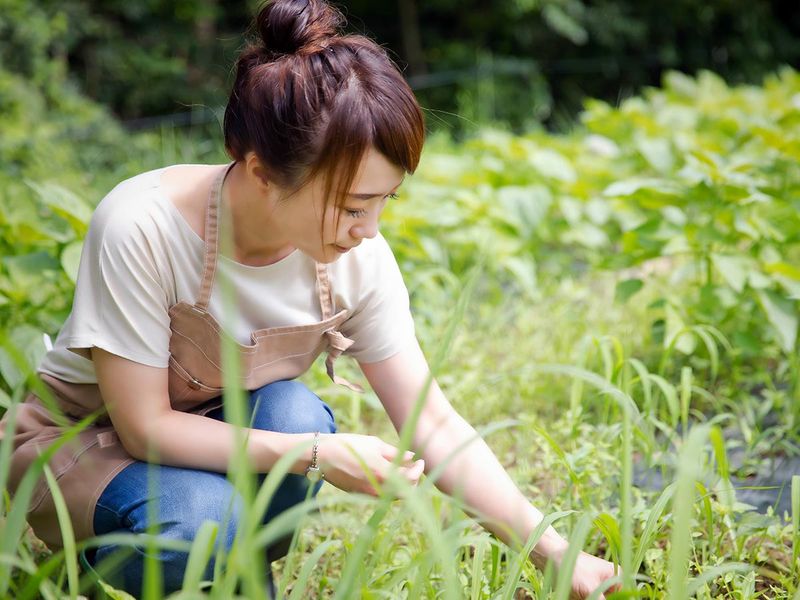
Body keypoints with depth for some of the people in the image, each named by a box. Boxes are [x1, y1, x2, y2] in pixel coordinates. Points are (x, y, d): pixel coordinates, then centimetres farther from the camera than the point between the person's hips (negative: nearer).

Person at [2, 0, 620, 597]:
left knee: (295, 414, -30)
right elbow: (146, 425, -27)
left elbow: (435, 426, -13)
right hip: (85, 444, -4)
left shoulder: (359, 261, -18)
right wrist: (317, 456, -34)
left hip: (221, 431, 4)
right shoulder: (142, 229, -32)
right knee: (201, 519, -35)